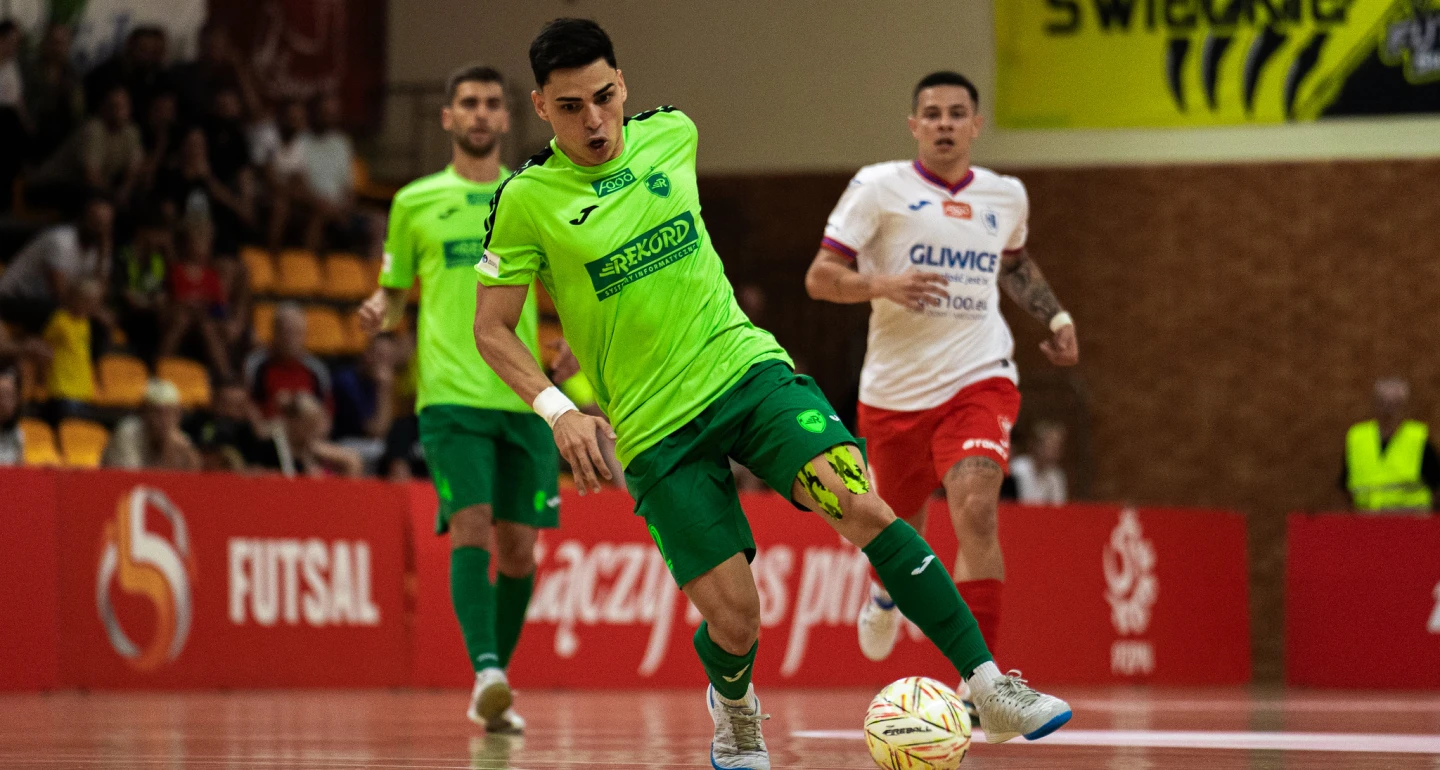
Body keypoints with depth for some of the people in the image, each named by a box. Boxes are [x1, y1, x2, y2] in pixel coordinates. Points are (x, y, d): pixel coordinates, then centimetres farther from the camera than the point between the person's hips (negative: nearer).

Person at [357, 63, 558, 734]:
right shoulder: (415, 202, 10)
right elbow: (394, 290, 18)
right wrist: (380, 312, -4)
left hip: (524, 396, 2)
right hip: (450, 394, -2)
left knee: (517, 546, 2)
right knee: (471, 527, -19)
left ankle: (493, 694, 15)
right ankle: (485, 671, -29)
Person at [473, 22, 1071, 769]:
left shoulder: (671, 134, 3)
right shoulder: (525, 201, -8)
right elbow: (492, 329, -2)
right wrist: (555, 408, -17)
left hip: (744, 366, 3)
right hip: (655, 427, -2)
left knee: (861, 505, -21)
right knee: (733, 620, -7)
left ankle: (987, 686, -19)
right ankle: (733, 708, 31)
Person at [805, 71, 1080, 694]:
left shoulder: (1007, 197, 8)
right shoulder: (879, 187, -4)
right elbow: (819, 277, -8)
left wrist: (1055, 317, 17)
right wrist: (881, 284, -25)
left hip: (978, 382, 0)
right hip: (894, 389, 0)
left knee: (976, 512, -24)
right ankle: (886, 593, 55)